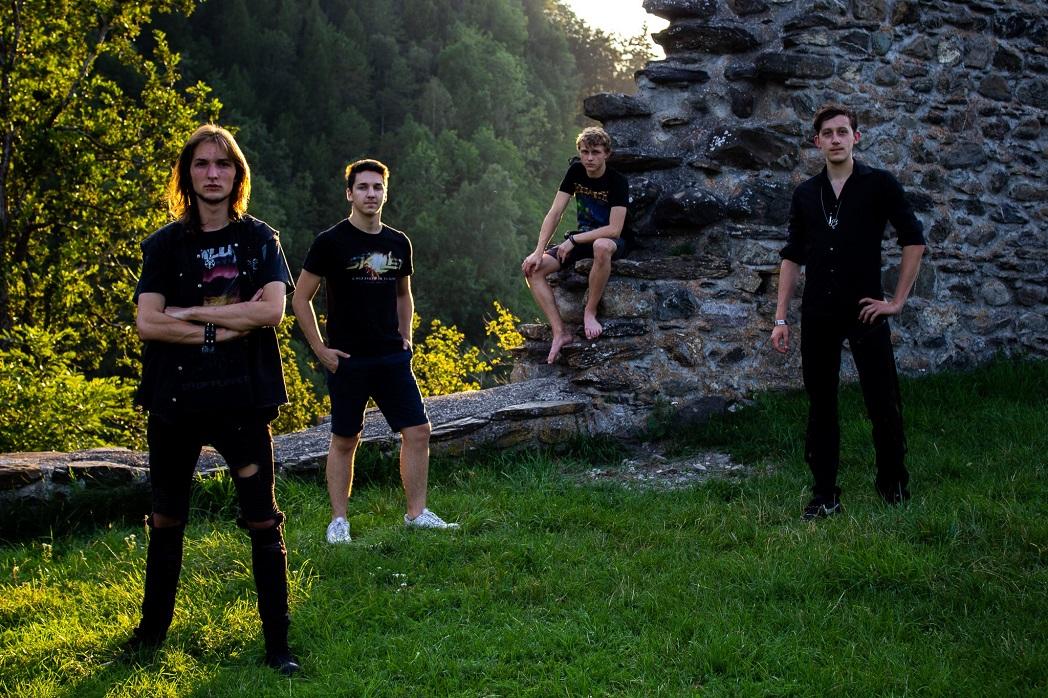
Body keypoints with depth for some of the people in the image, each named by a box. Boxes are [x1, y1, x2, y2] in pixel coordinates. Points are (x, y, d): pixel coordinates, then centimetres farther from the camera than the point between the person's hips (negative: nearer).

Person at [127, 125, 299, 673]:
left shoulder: (259, 239, 4)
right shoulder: (165, 245, 5)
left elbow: (271, 310, -11)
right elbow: (147, 322, -7)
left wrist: (190, 312, -10)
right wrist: (222, 330, -13)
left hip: (242, 399, -1)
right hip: (174, 400, 2)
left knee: (262, 522, -1)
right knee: (166, 521, 13)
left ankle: (277, 644, 6)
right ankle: (152, 630, 29)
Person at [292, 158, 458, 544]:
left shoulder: (398, 243, 9)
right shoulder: (330, 242, -7)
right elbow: (300, 299, -4)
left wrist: (405, 337, 13)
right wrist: (320, 349, -7)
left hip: (392, 357, 5)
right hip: (348, 360, -5)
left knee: (417, 431, 0)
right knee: (345, 440, 3)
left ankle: (417, 513, 12)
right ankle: (338, 521, 12)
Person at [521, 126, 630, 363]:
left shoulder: (618, 182, -17)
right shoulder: (576, 172, -2)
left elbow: (614, 230, -25)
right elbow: (554, 214, -5)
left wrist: (573, 240, -24)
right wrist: (539, 252, -15)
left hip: (614, 241, -6)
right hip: (583, 237, 6)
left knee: (602, 247, -44)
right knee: (532, 268, -15)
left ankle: (590, 311, -25)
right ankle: (560, 332, -18)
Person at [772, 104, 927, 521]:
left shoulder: (879, 185, -2)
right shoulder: (806, 194, 8)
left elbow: (914, 239, 0)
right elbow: (793, 256, 11)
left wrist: (898, 300, -4)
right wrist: (781, 317, 5)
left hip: (865, 311, -3)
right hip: (818, 315, 3)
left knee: (883, 403, 0)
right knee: (820, 406, 6)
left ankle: (893, 482, 20)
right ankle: (825, 495, 13)